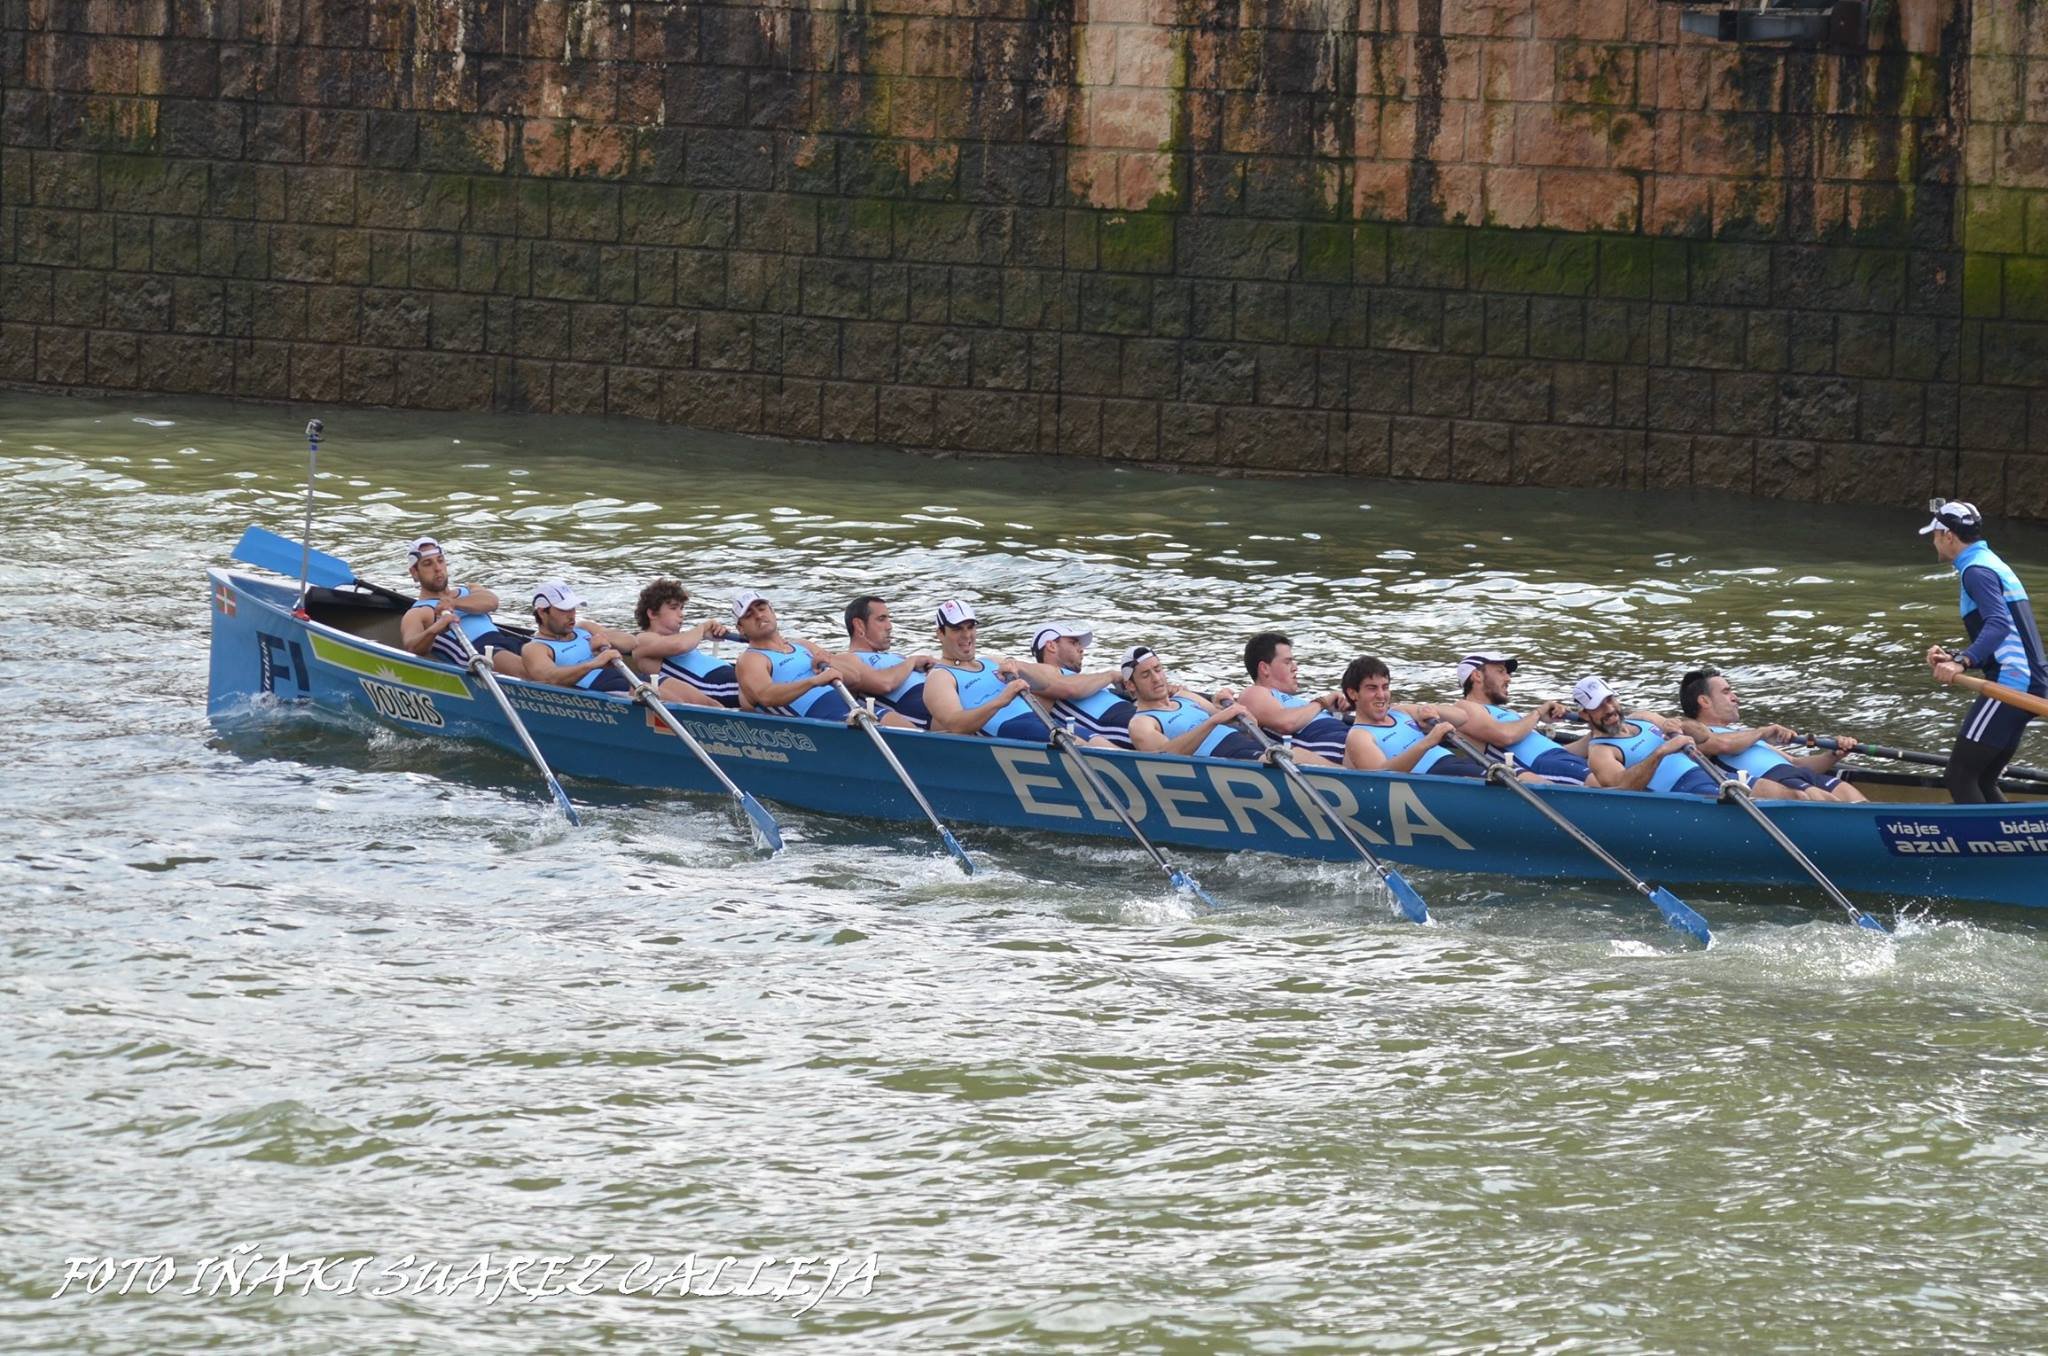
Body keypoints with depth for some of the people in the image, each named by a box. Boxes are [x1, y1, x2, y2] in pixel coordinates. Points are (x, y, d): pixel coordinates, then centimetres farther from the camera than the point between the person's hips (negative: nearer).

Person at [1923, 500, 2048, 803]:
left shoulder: (1976, 570, -9)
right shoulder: (1993, 564, 23)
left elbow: (1999, 623, -26)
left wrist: (1962, 661, -37)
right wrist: (1953, 658, 11)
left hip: (2011, 684, -10)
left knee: (1960, 777, -9)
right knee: (1982, 782, 15)